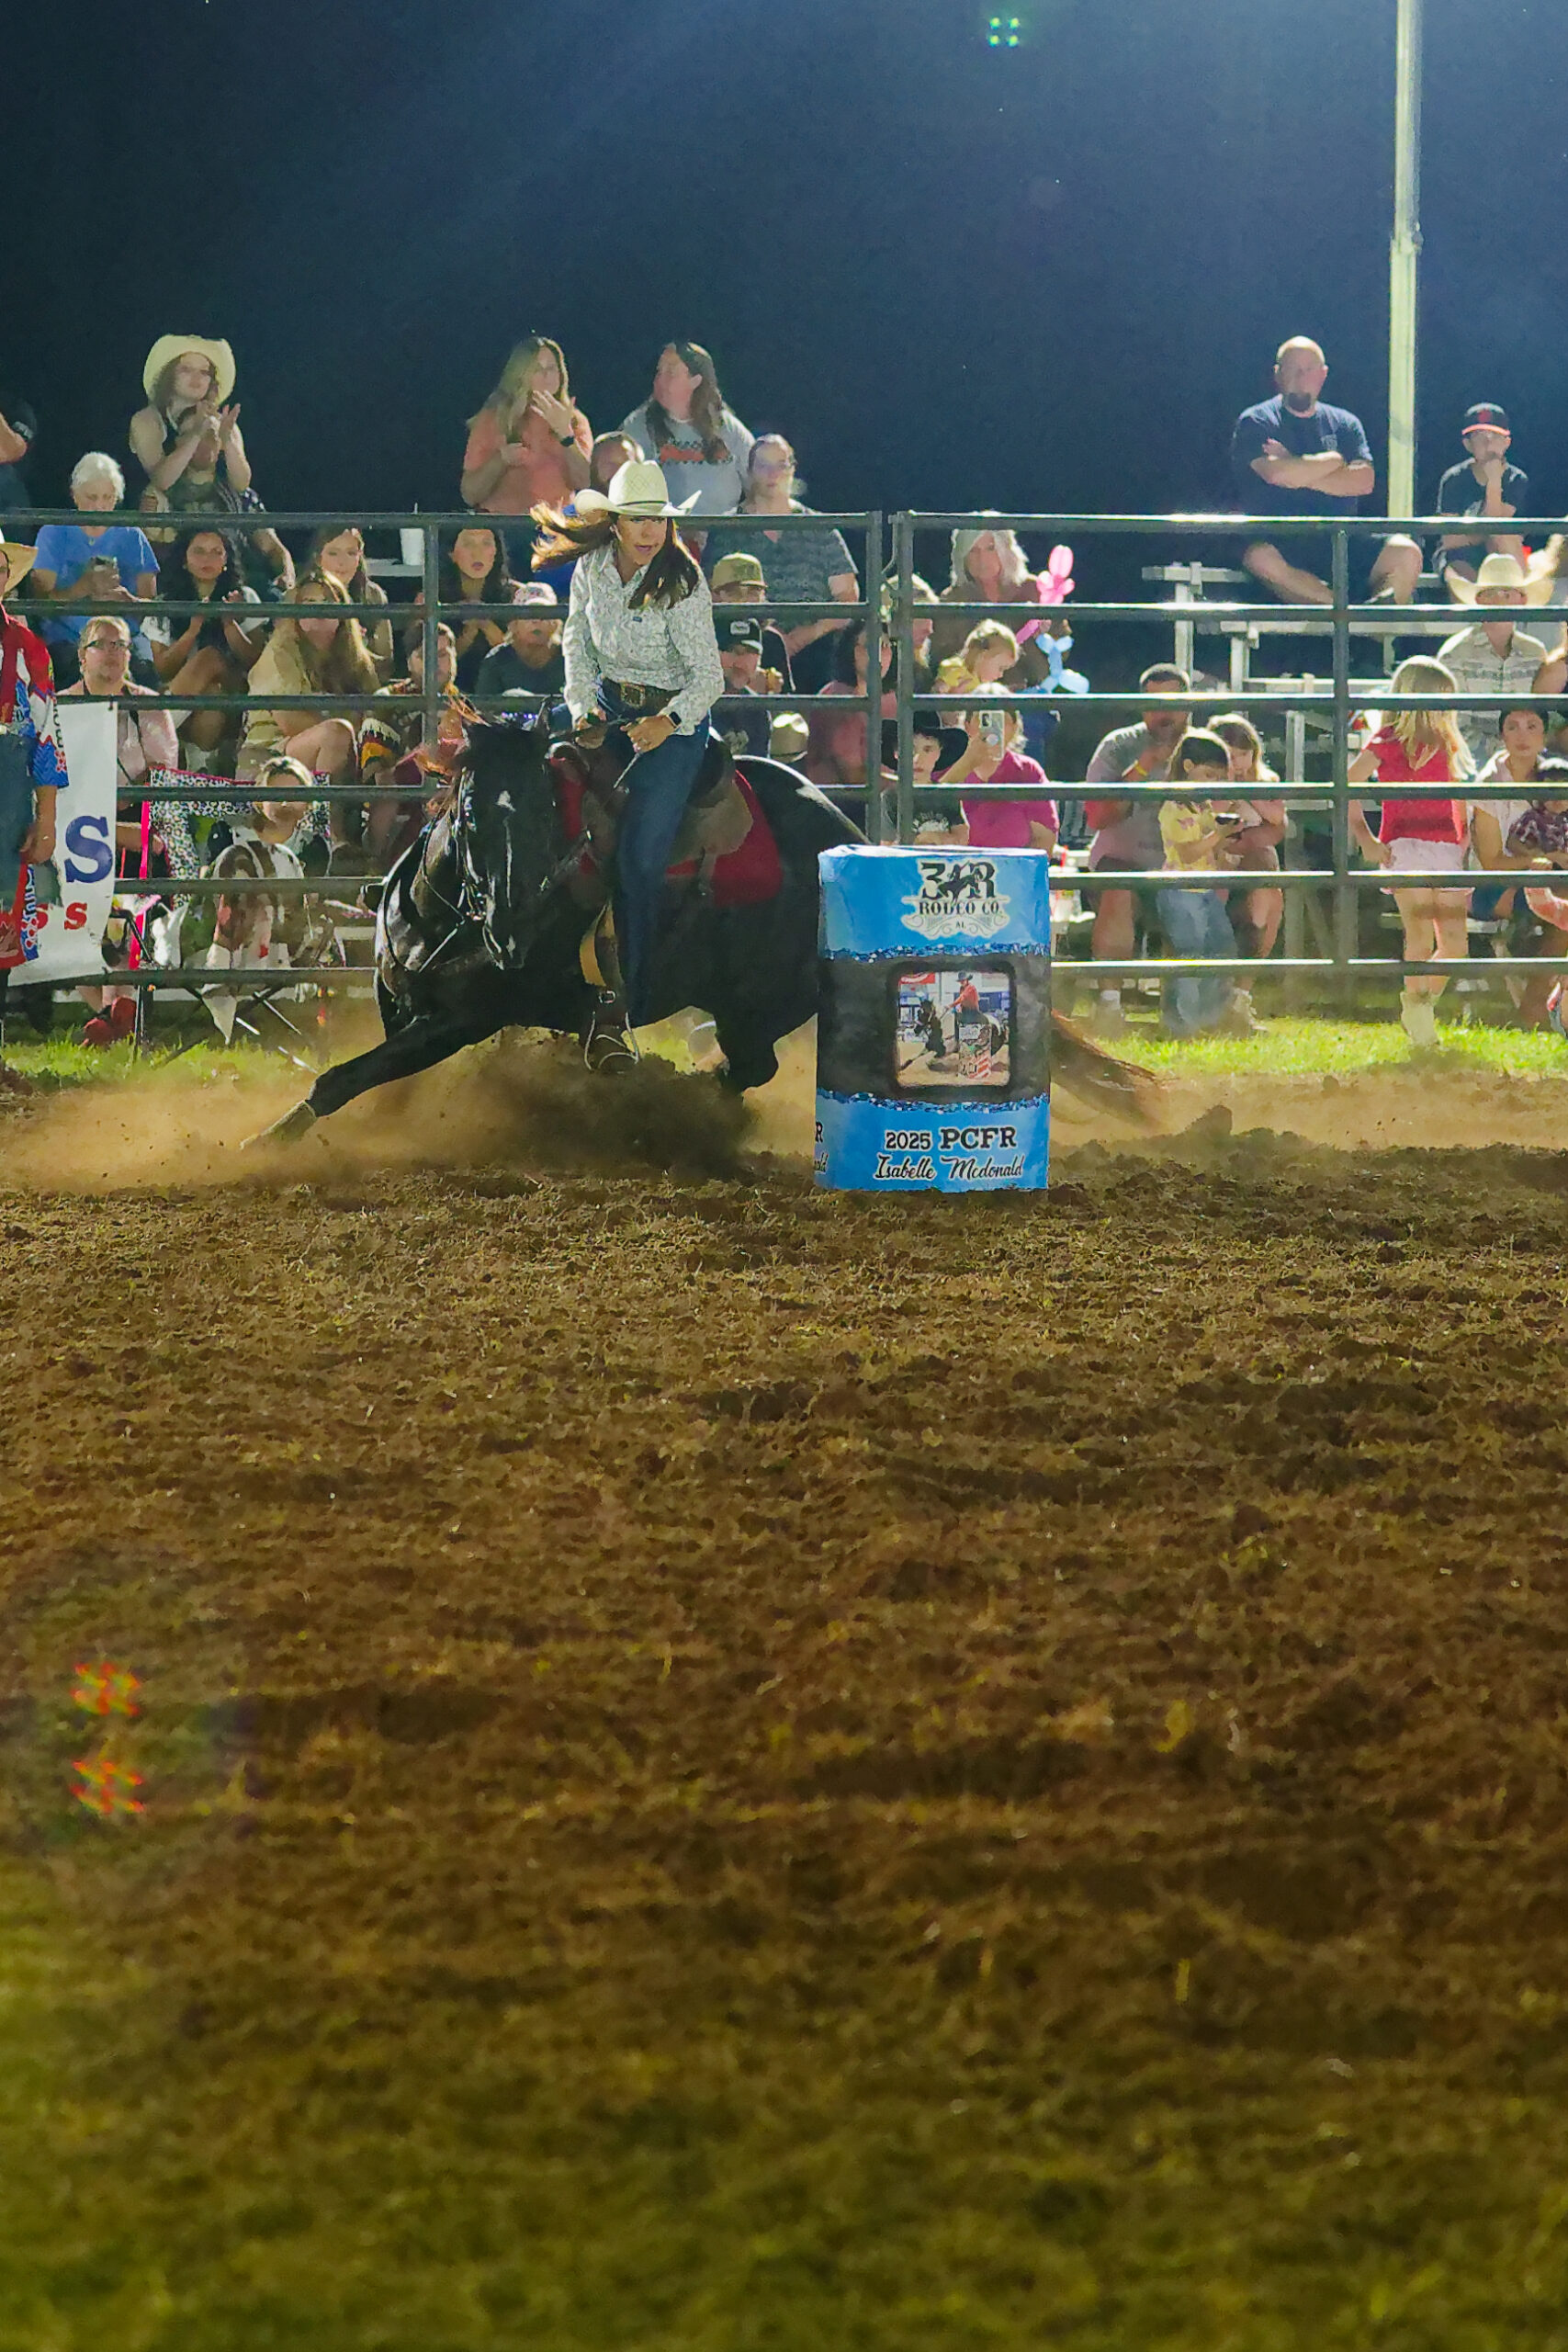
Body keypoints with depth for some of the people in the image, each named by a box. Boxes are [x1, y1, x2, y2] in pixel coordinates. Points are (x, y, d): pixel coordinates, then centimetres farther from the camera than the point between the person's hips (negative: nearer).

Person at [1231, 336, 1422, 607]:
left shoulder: (1344, 424, 17)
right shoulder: (1255, 423, 7)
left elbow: (1364, 482, 1)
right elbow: (1275, 473, -12)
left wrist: (1299, 473, -6)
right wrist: (1335, 461, 2)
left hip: (1340, 542, 3)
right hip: (1279, 540, -3)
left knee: (1405, 553, -22)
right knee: (1261, 558, -39)